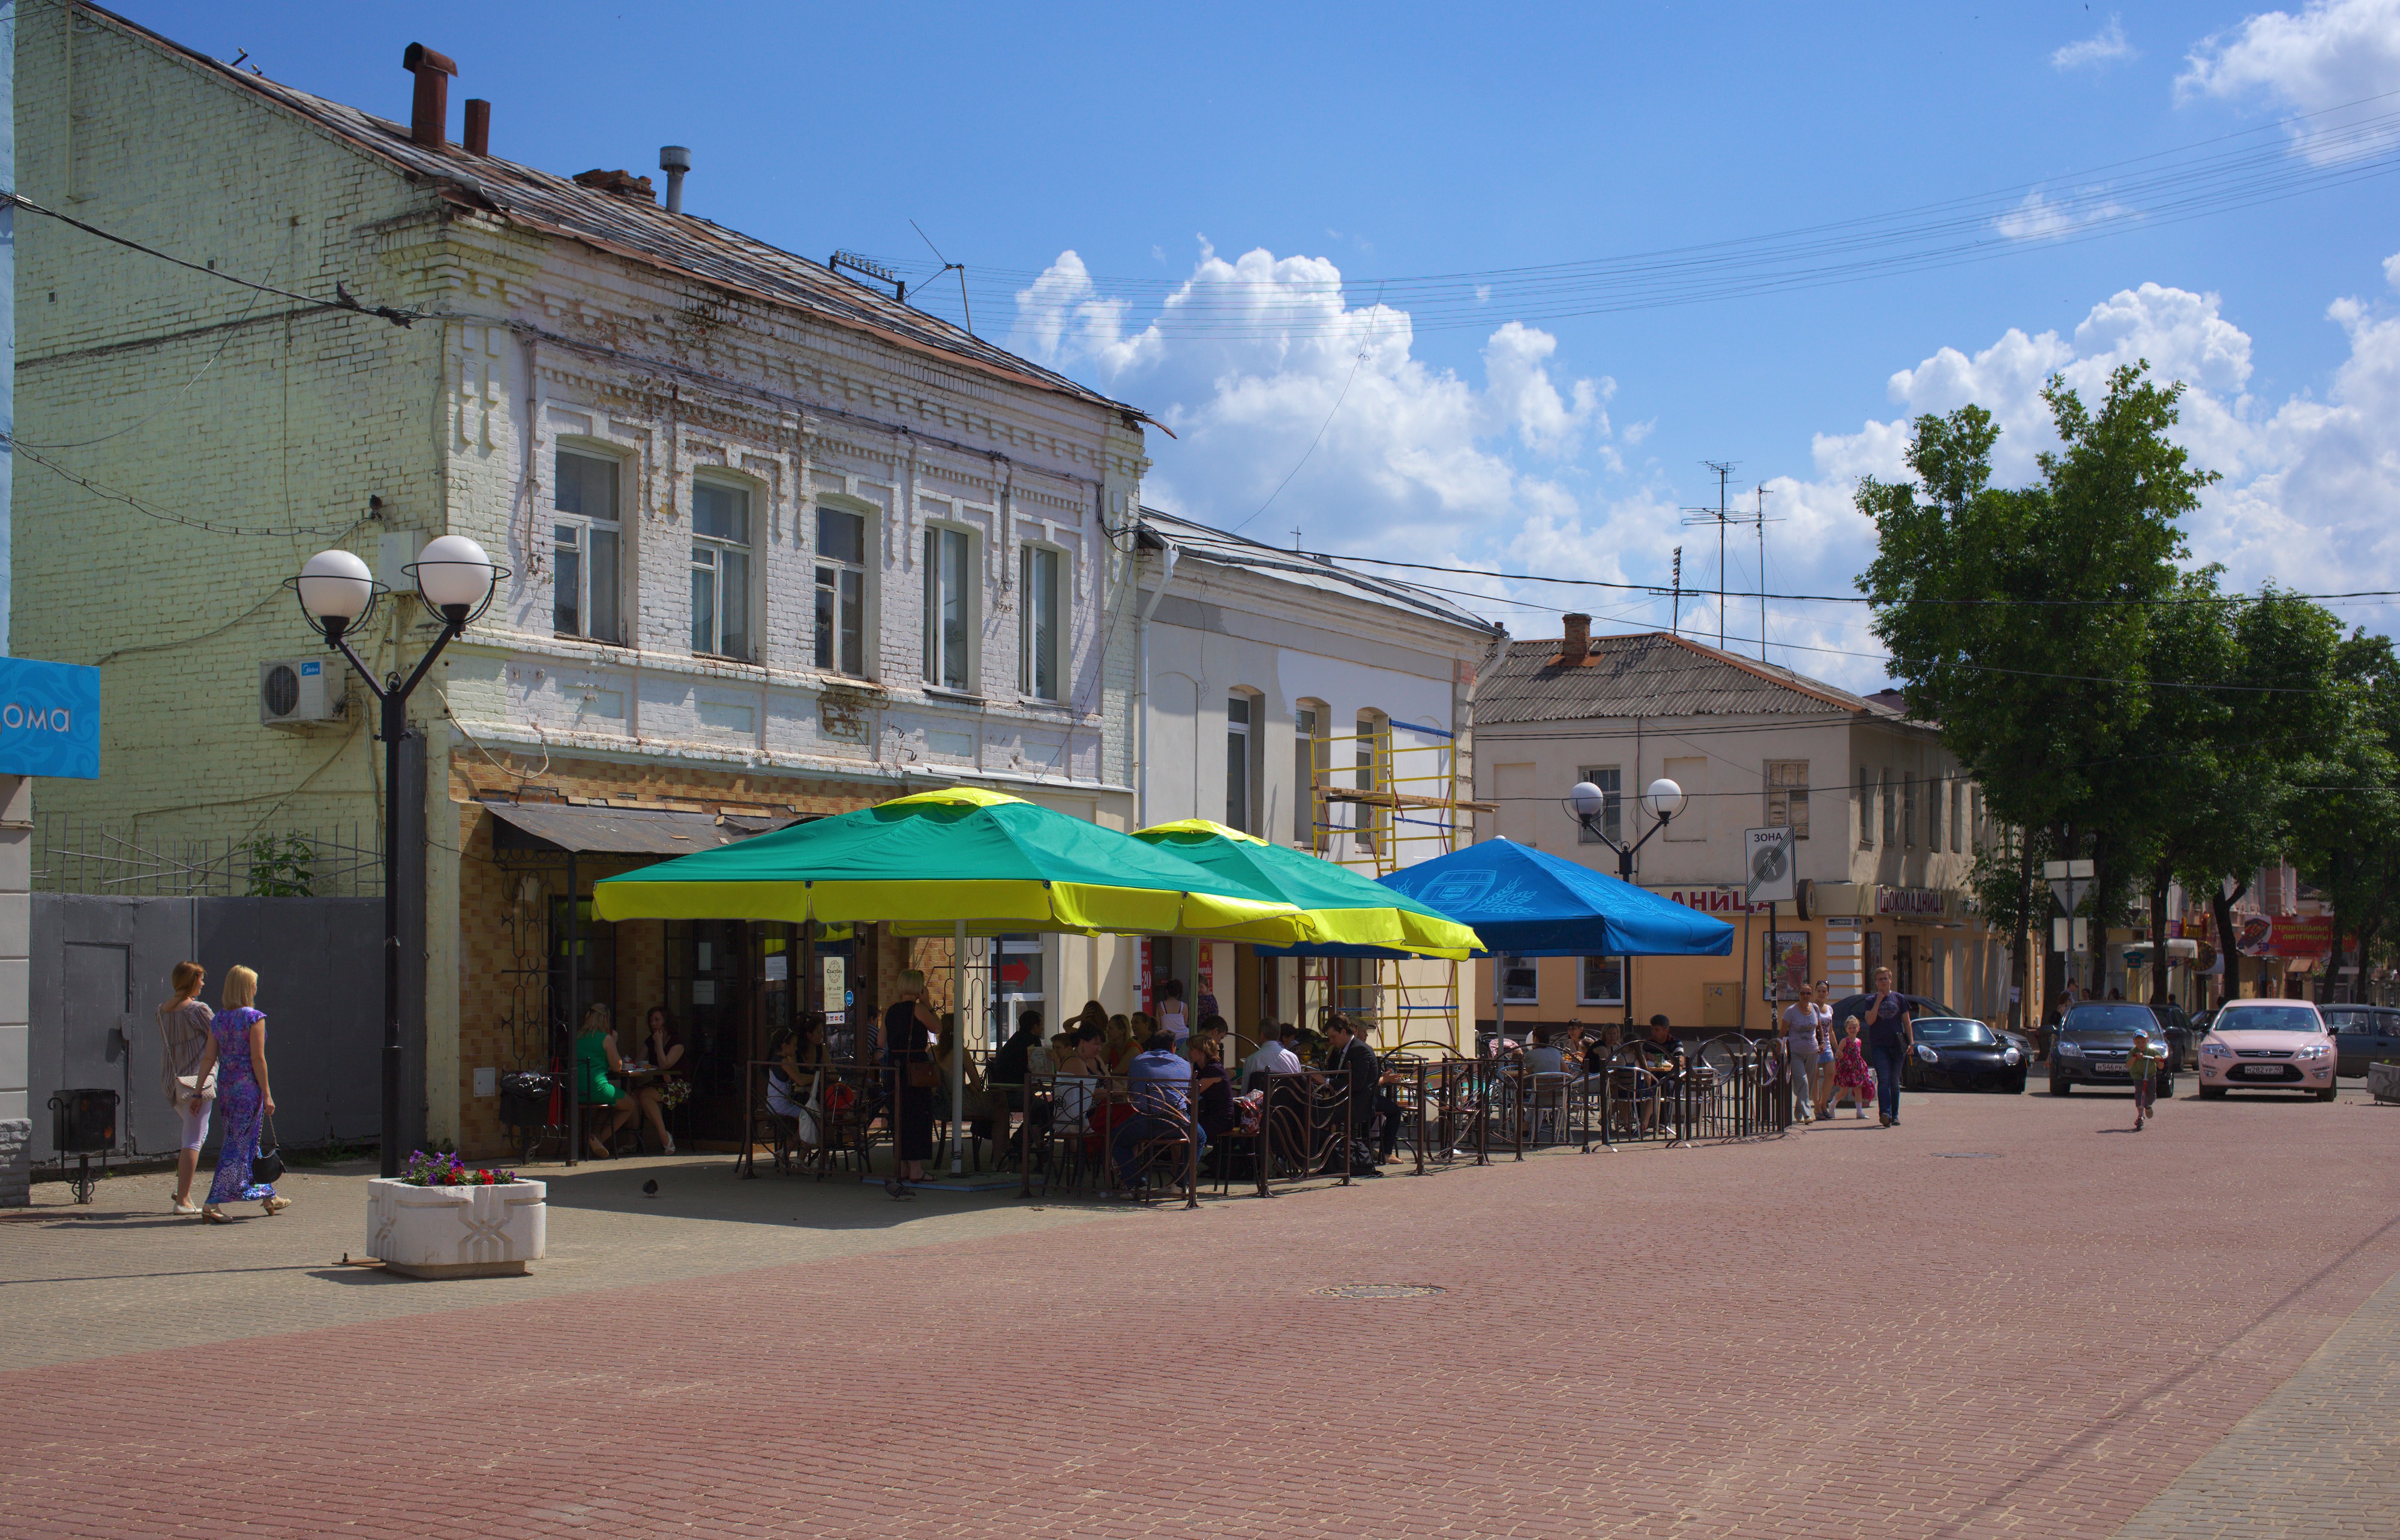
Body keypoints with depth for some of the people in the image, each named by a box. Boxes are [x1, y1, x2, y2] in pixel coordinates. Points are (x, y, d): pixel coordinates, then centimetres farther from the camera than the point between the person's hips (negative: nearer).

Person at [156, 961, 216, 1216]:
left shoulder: (162, 1011, 8)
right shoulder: (199, 1009, -12)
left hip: (170, 1081, 7)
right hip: (197, 1079, -7)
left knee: (197, 1133, 23)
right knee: (194, 1140, -4)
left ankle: (182, 1187, 13)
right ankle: (183, 1199, -7)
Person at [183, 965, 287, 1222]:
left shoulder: (217, 1020, 7)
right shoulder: (254, 1018, -11)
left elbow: (208, 1059, 5)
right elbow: (258, 1059, -13)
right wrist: (267, 1094, -9)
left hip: (226, 1087, 7)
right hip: (249, 1087, -7)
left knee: (250, 1142, 17)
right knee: (241, 1146, -3)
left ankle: (269, 1197, 28)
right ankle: (212, 1203, -9)